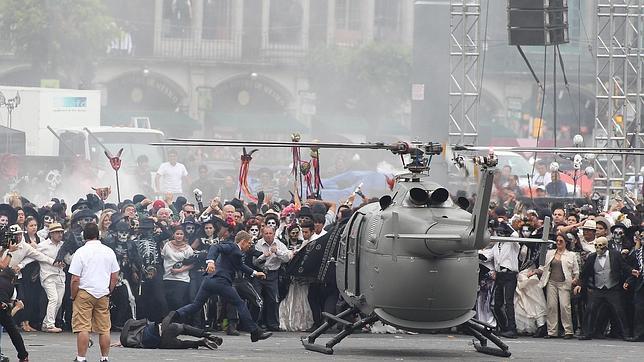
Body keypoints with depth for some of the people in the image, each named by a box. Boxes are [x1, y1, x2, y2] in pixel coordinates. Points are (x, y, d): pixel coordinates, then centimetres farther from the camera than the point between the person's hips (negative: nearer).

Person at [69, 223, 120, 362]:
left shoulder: (80, 252, -8)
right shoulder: (109, 252, 6)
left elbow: (75, 279, -11)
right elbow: (115, 277, 8)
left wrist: (73, 297, 0)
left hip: (85, 293, -4)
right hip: (103, 294, 4)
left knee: (83, 328, -5)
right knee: (104, 329, 8)